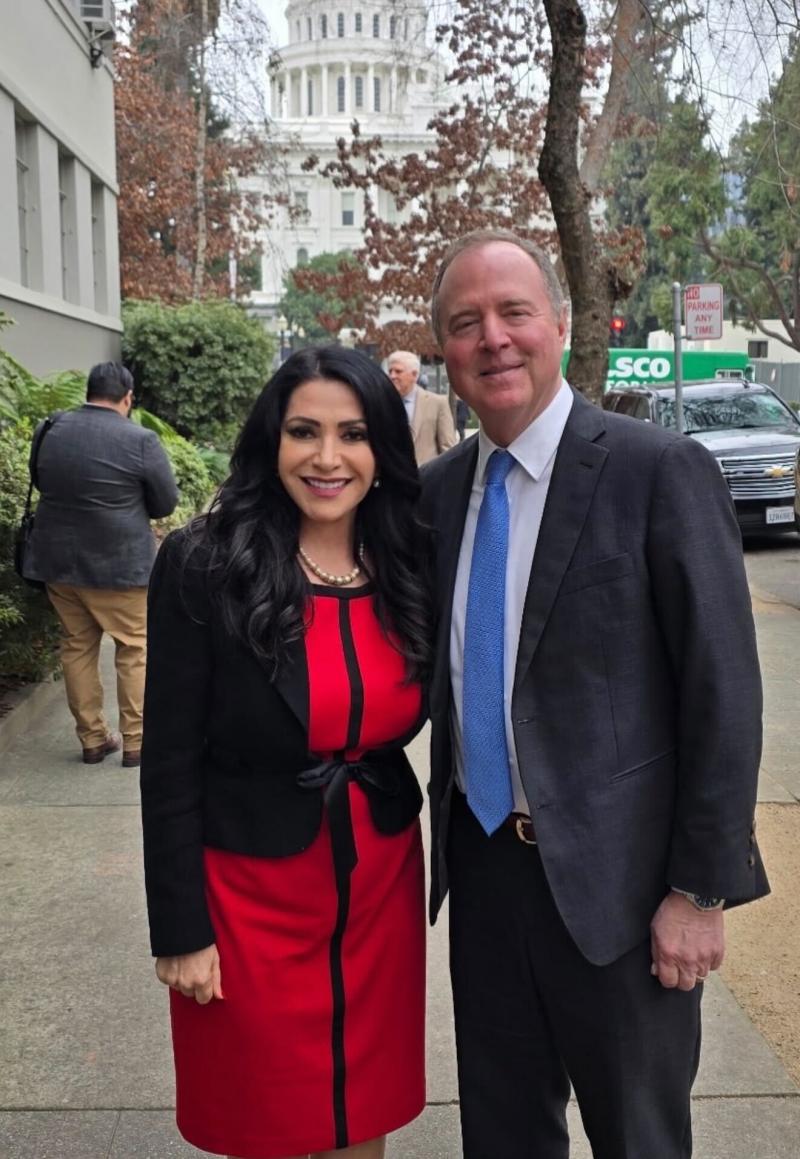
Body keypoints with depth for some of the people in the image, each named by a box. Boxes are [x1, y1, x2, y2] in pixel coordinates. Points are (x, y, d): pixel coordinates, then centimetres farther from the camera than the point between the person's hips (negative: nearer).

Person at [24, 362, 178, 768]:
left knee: (77, 647, 14)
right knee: (134, 649, 7)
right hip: (118, 564, -5)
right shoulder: (140, 440, -14)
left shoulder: (48, 431, 2)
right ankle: (136, 742, 9)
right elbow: (166, 503, -5)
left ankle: (92, 739, 20)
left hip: (57, 560, 5)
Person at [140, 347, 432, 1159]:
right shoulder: (202, 567, -14)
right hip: (250, 889, -3)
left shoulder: (411, 566, -2)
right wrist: (180, 928, -10)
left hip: (379, 882, 4)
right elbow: (169, 760, -11)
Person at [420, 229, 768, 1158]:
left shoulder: (658, 470, -13)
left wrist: (701, 888, -12)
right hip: (481, 865, 5)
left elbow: (721, 690, -13)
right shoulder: (437, 490, 4)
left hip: (611, 876, -5)